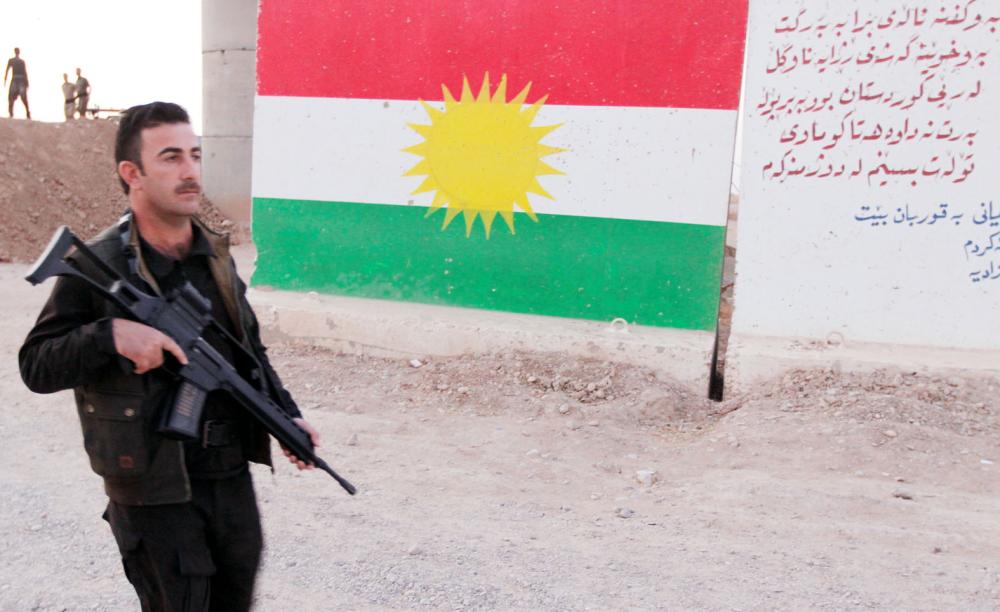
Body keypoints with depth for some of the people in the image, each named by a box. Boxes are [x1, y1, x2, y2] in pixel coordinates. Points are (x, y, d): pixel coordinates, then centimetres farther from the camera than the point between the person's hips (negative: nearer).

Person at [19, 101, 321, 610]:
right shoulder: (95, 267, -12)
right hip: (155, 487, -6)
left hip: (232, 473, 6)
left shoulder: (216, 255, 6)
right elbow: (35, 366, -12)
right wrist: (111, 335, -28)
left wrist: (286, 415, 10)